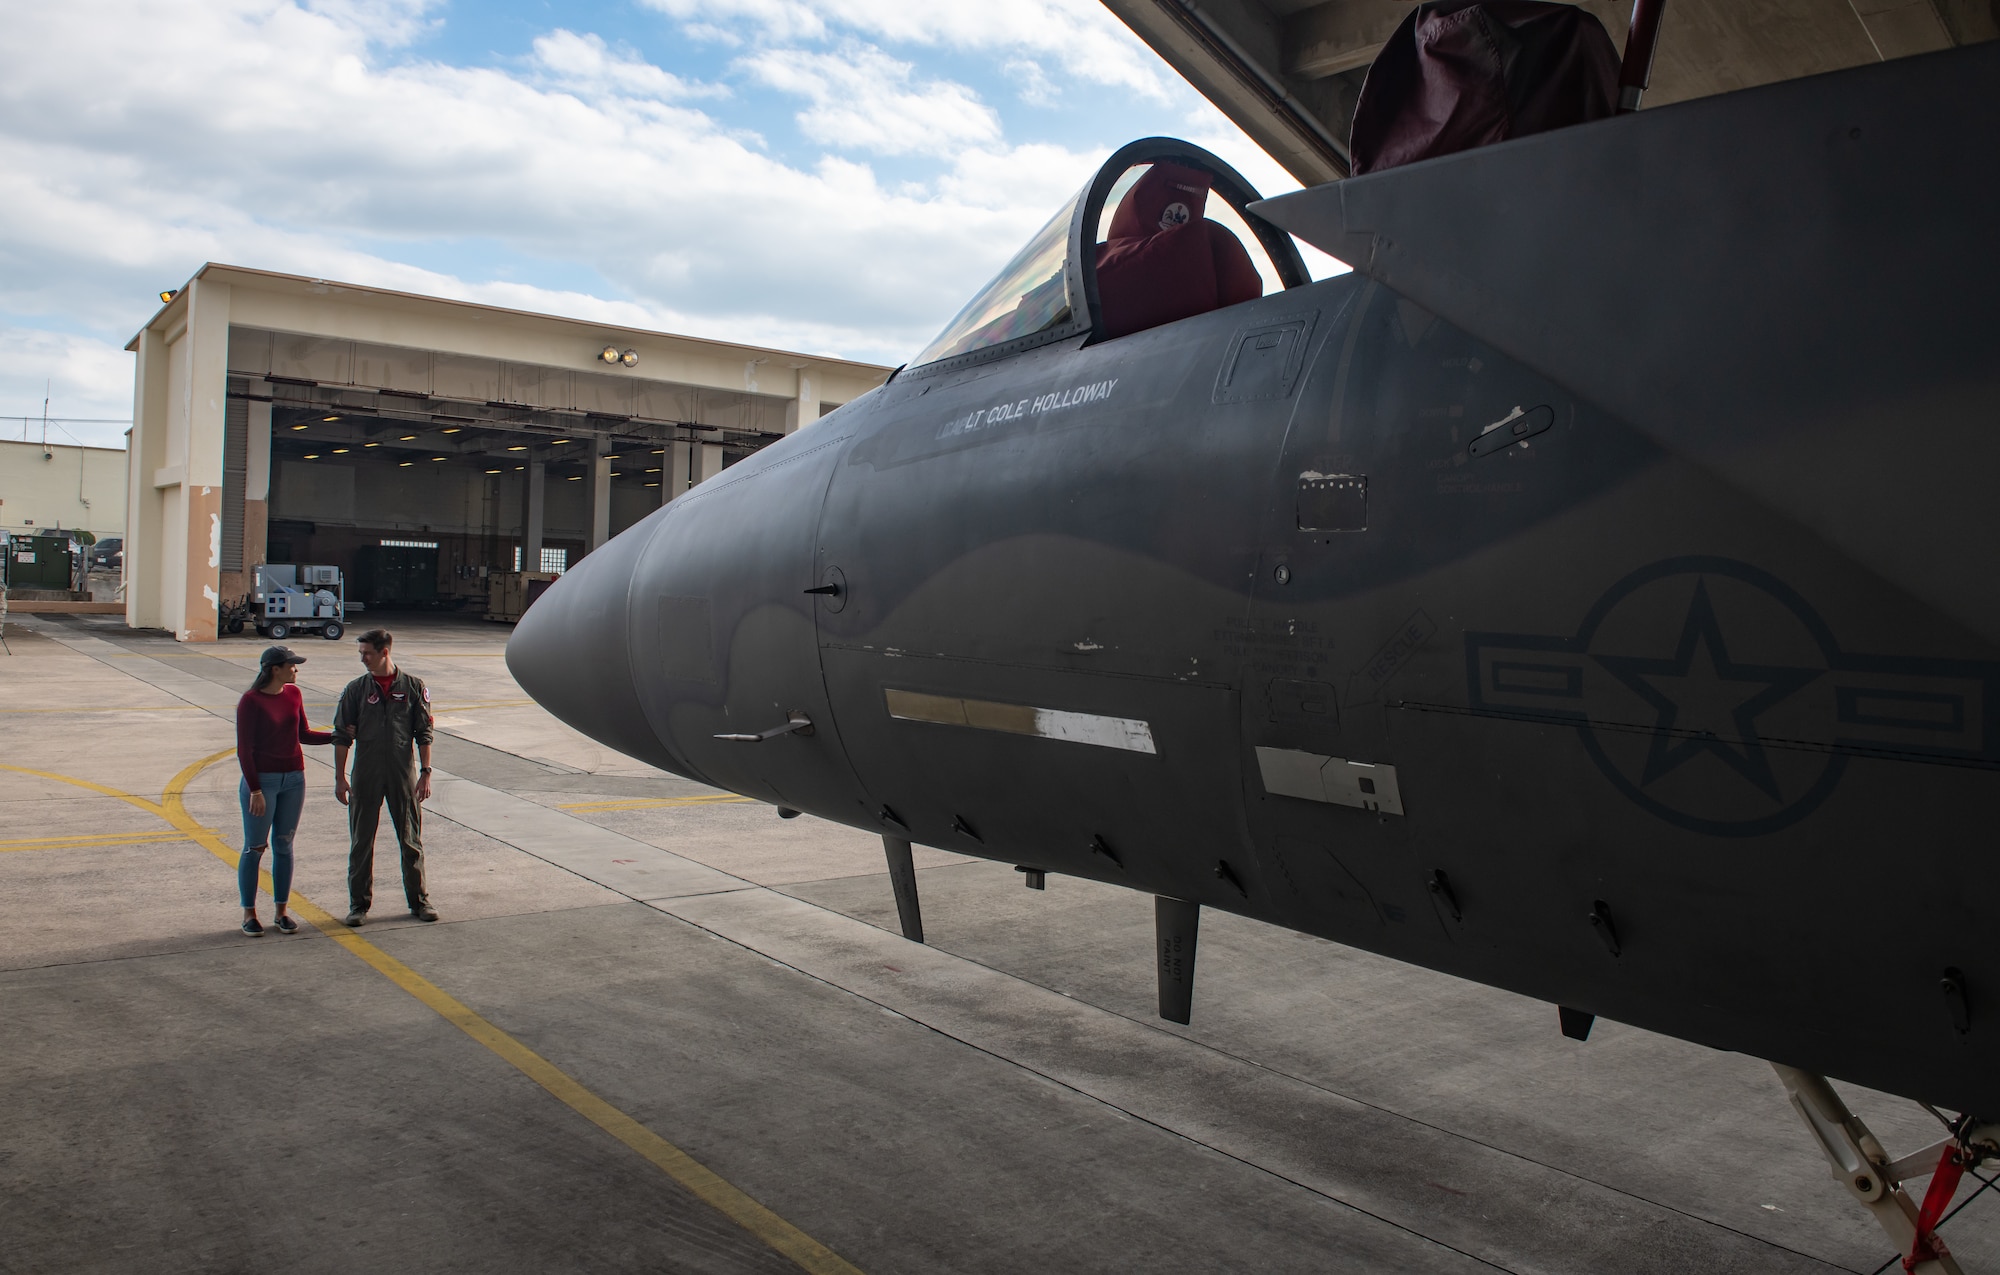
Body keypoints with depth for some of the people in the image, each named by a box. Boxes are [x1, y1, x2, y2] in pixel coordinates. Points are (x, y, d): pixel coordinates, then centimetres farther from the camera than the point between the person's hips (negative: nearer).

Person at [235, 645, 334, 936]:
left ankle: (282, 911, 16)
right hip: (262, 780, -5)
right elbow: (244, 750, -11)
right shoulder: (251, 701, -11)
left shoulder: (293, 694, 5)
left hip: (293, 779, 5)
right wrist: (255, 790, -14)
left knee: (284, 846, 9)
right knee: (254, 847, 2)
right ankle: (249, 913, 12)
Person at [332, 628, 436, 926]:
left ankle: (419, 901, 16)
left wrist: (425, 773, -2)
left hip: (403, 775, -1)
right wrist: (340, 778, -2)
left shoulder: (413, 687, 0)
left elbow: (423, 734, 3)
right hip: (366, 777, 1)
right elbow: (342, 736, 3)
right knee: (361, 842, 7)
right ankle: (358, 904, 17)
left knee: (412, 840, 6)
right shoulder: (356, 689, 1)